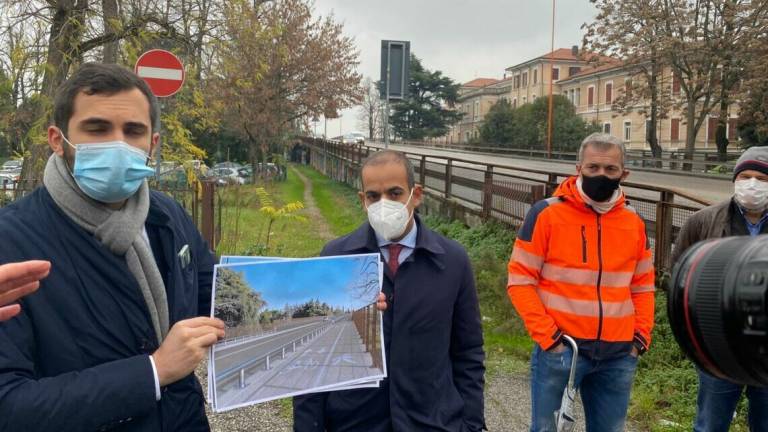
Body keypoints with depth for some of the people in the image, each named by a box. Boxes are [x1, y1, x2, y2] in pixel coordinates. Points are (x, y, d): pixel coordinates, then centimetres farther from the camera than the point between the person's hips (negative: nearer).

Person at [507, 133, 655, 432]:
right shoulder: (547, 213, -7)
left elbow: (643, 285, 16)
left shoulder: (634, 222, 7)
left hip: (618, 355, 4)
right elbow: (520, 280, -7)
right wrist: (546, 335, -14)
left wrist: (641, 335, 5)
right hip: (559, 349, -4)